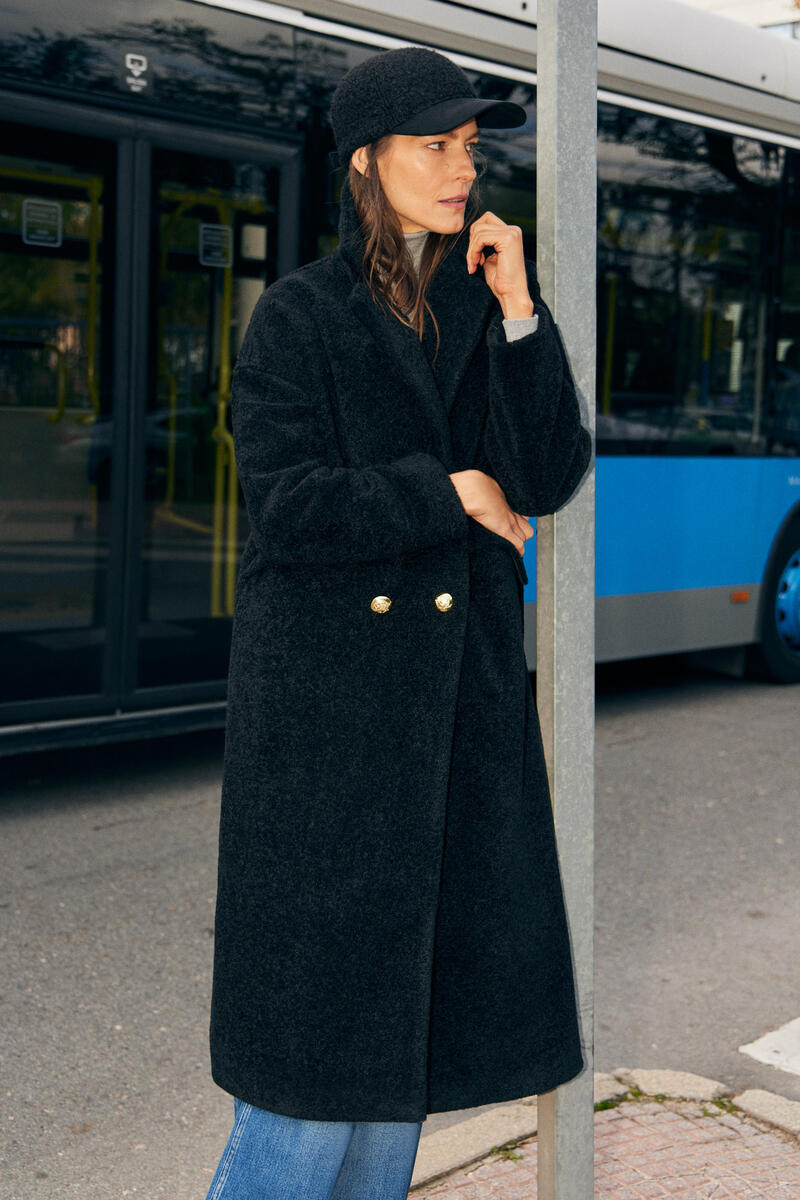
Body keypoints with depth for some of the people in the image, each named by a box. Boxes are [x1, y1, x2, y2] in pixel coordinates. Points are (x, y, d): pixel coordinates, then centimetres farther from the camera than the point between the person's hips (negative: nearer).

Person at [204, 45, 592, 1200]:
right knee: (318, 1001, -2)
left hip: (463, 689, 5)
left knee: (417, 990, 10)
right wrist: (451, 493, -8)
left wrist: (519, 309, -6)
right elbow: (288, 507, -14)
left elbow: (550, 478, 2)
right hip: (328, 693, -5)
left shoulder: (489, 307, 11)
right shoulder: (299, 315, -4)